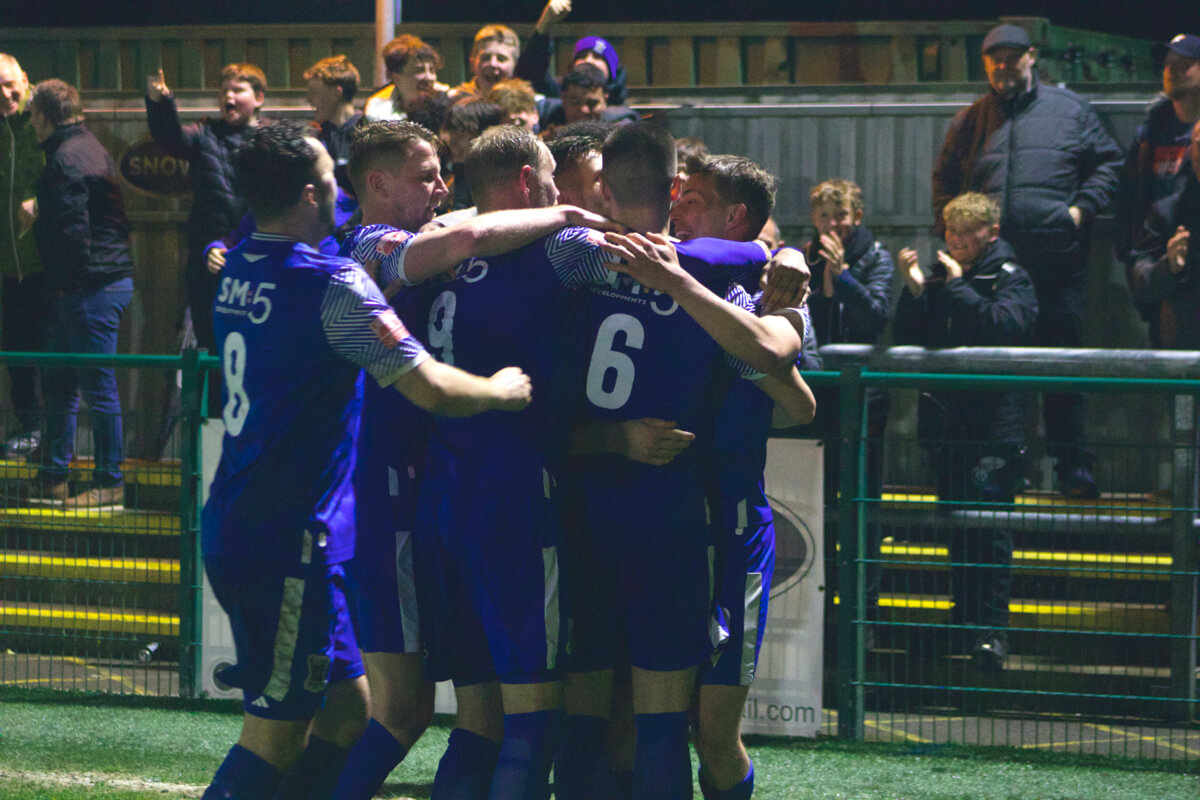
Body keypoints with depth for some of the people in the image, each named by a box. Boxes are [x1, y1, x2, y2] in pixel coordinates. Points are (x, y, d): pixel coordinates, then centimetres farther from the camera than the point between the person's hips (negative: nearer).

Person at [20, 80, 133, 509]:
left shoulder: (67, 159, -15)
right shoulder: (89, 149, 17)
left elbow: (71, 230, -21)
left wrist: (65, 283, -13)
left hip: (89, 289, -11)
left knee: (98, 385, -5)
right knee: (58, 381, 16)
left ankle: (110, 483, -1)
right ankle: (53, 477, 22)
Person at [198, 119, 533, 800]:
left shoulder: (239, 269, 9)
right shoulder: (332, 284, -16)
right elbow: (432, 388, -18)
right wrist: (504, 390, 2)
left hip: (233, 530, 9)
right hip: (291, 540, -9)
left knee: (348, 711, 15)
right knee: (273, 738, -5)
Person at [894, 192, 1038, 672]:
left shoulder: (1011, 279, 1)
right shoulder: (937, 274, 14)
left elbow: (1008, 326, -19)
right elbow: (907, 340, 9)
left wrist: (959, 288, -16)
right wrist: (914, 292, -5)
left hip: (994, 419, -5)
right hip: (942, 413, 5)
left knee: (990, 521, -11)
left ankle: (992, 628, -14)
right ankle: (964, 616, 19)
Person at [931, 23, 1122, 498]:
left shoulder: (1070, 111, 9)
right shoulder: (970, 122, 15)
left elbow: (1107, 162, 10)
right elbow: (944, 181, 20)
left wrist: (1083, 207, -3)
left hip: (1058, 260, -2)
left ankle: (1070, 464, 3)